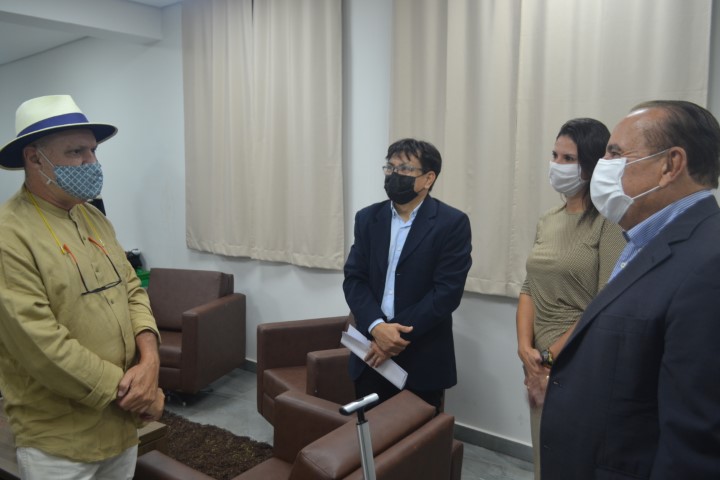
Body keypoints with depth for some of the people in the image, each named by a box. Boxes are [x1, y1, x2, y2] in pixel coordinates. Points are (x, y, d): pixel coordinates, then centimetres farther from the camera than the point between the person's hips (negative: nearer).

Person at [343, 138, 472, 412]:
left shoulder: (453, 223, -7)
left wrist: (399, 337, -17)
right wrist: (377, 327, -17)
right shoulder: (367, 218, 6)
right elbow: (353, 279, 0)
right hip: (372, 352, 4)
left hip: (422, 357, -3)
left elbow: (447, 291, -14)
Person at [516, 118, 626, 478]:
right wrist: (526, 350, -7)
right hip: (542, 364, 6)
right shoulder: (547, 221, 8)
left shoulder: (610, 221, -13)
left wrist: (550, 357, -14)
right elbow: (529, 289, 7)